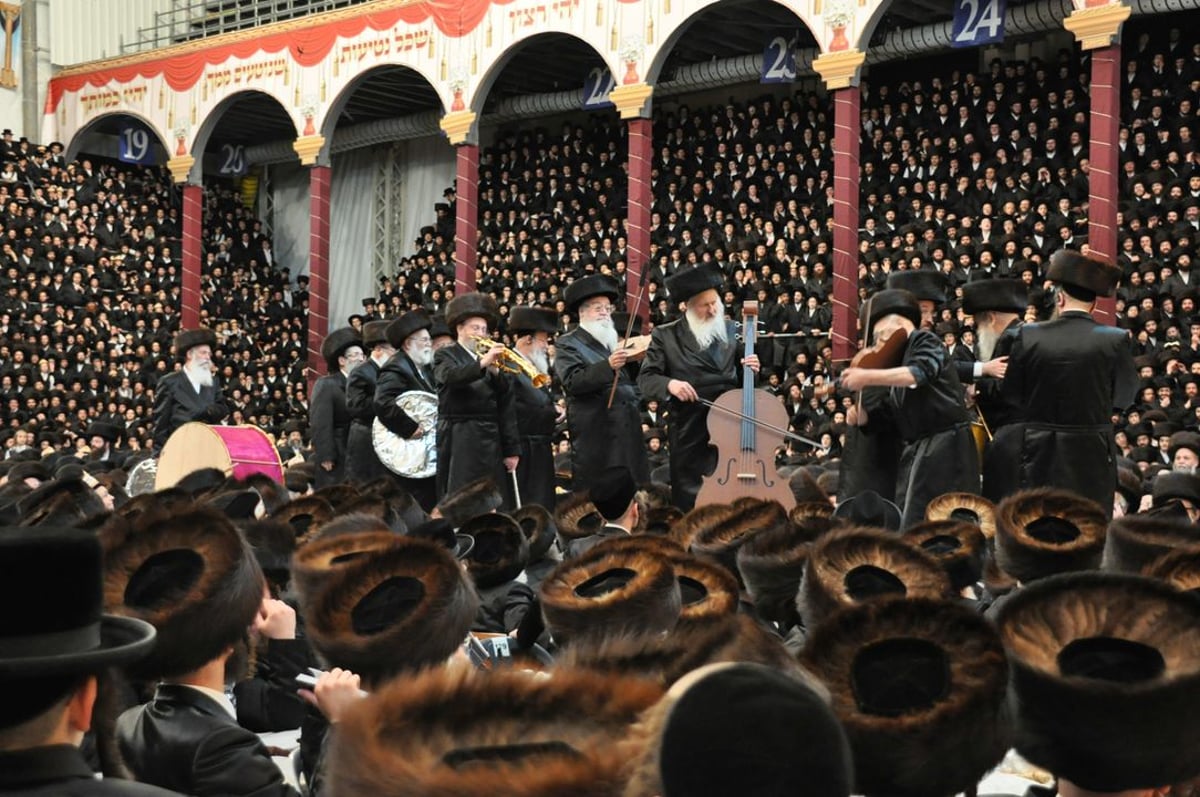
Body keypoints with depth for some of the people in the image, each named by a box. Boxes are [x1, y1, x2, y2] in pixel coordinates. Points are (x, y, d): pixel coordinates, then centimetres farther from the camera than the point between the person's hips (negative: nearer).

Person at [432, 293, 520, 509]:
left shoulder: (494, 360, 16)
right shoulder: (446, 356, 5)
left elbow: (507, 407, 10)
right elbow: (450, 377, -20)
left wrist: (512, 449, 3)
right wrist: (482, 363, -34)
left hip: (492, 441, 4)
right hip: (459, 442, -4)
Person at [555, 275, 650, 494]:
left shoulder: (612, 342, 22)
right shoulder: (567, 344, 0)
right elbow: (572, 381, -17)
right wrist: (608, 366, -27)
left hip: (626, 433, 7)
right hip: (594, 436, -7)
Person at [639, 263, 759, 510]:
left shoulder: (732, 331, 9)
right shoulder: (666, 336, 0)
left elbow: (742, 381, 16)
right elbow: (646, 378, -2)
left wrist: (751, 369, -7)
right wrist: (669, 383, -22)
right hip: (689, 432, -2)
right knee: (688, 500, 3)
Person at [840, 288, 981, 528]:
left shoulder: (925, 340, -1)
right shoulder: (899, 360, 22)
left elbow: (920, 373, -23)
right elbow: (893, 416, 20)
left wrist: (867, 377, -27)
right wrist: (862, 416, 1)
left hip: (944, 448, -8)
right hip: (917, 450, 8)